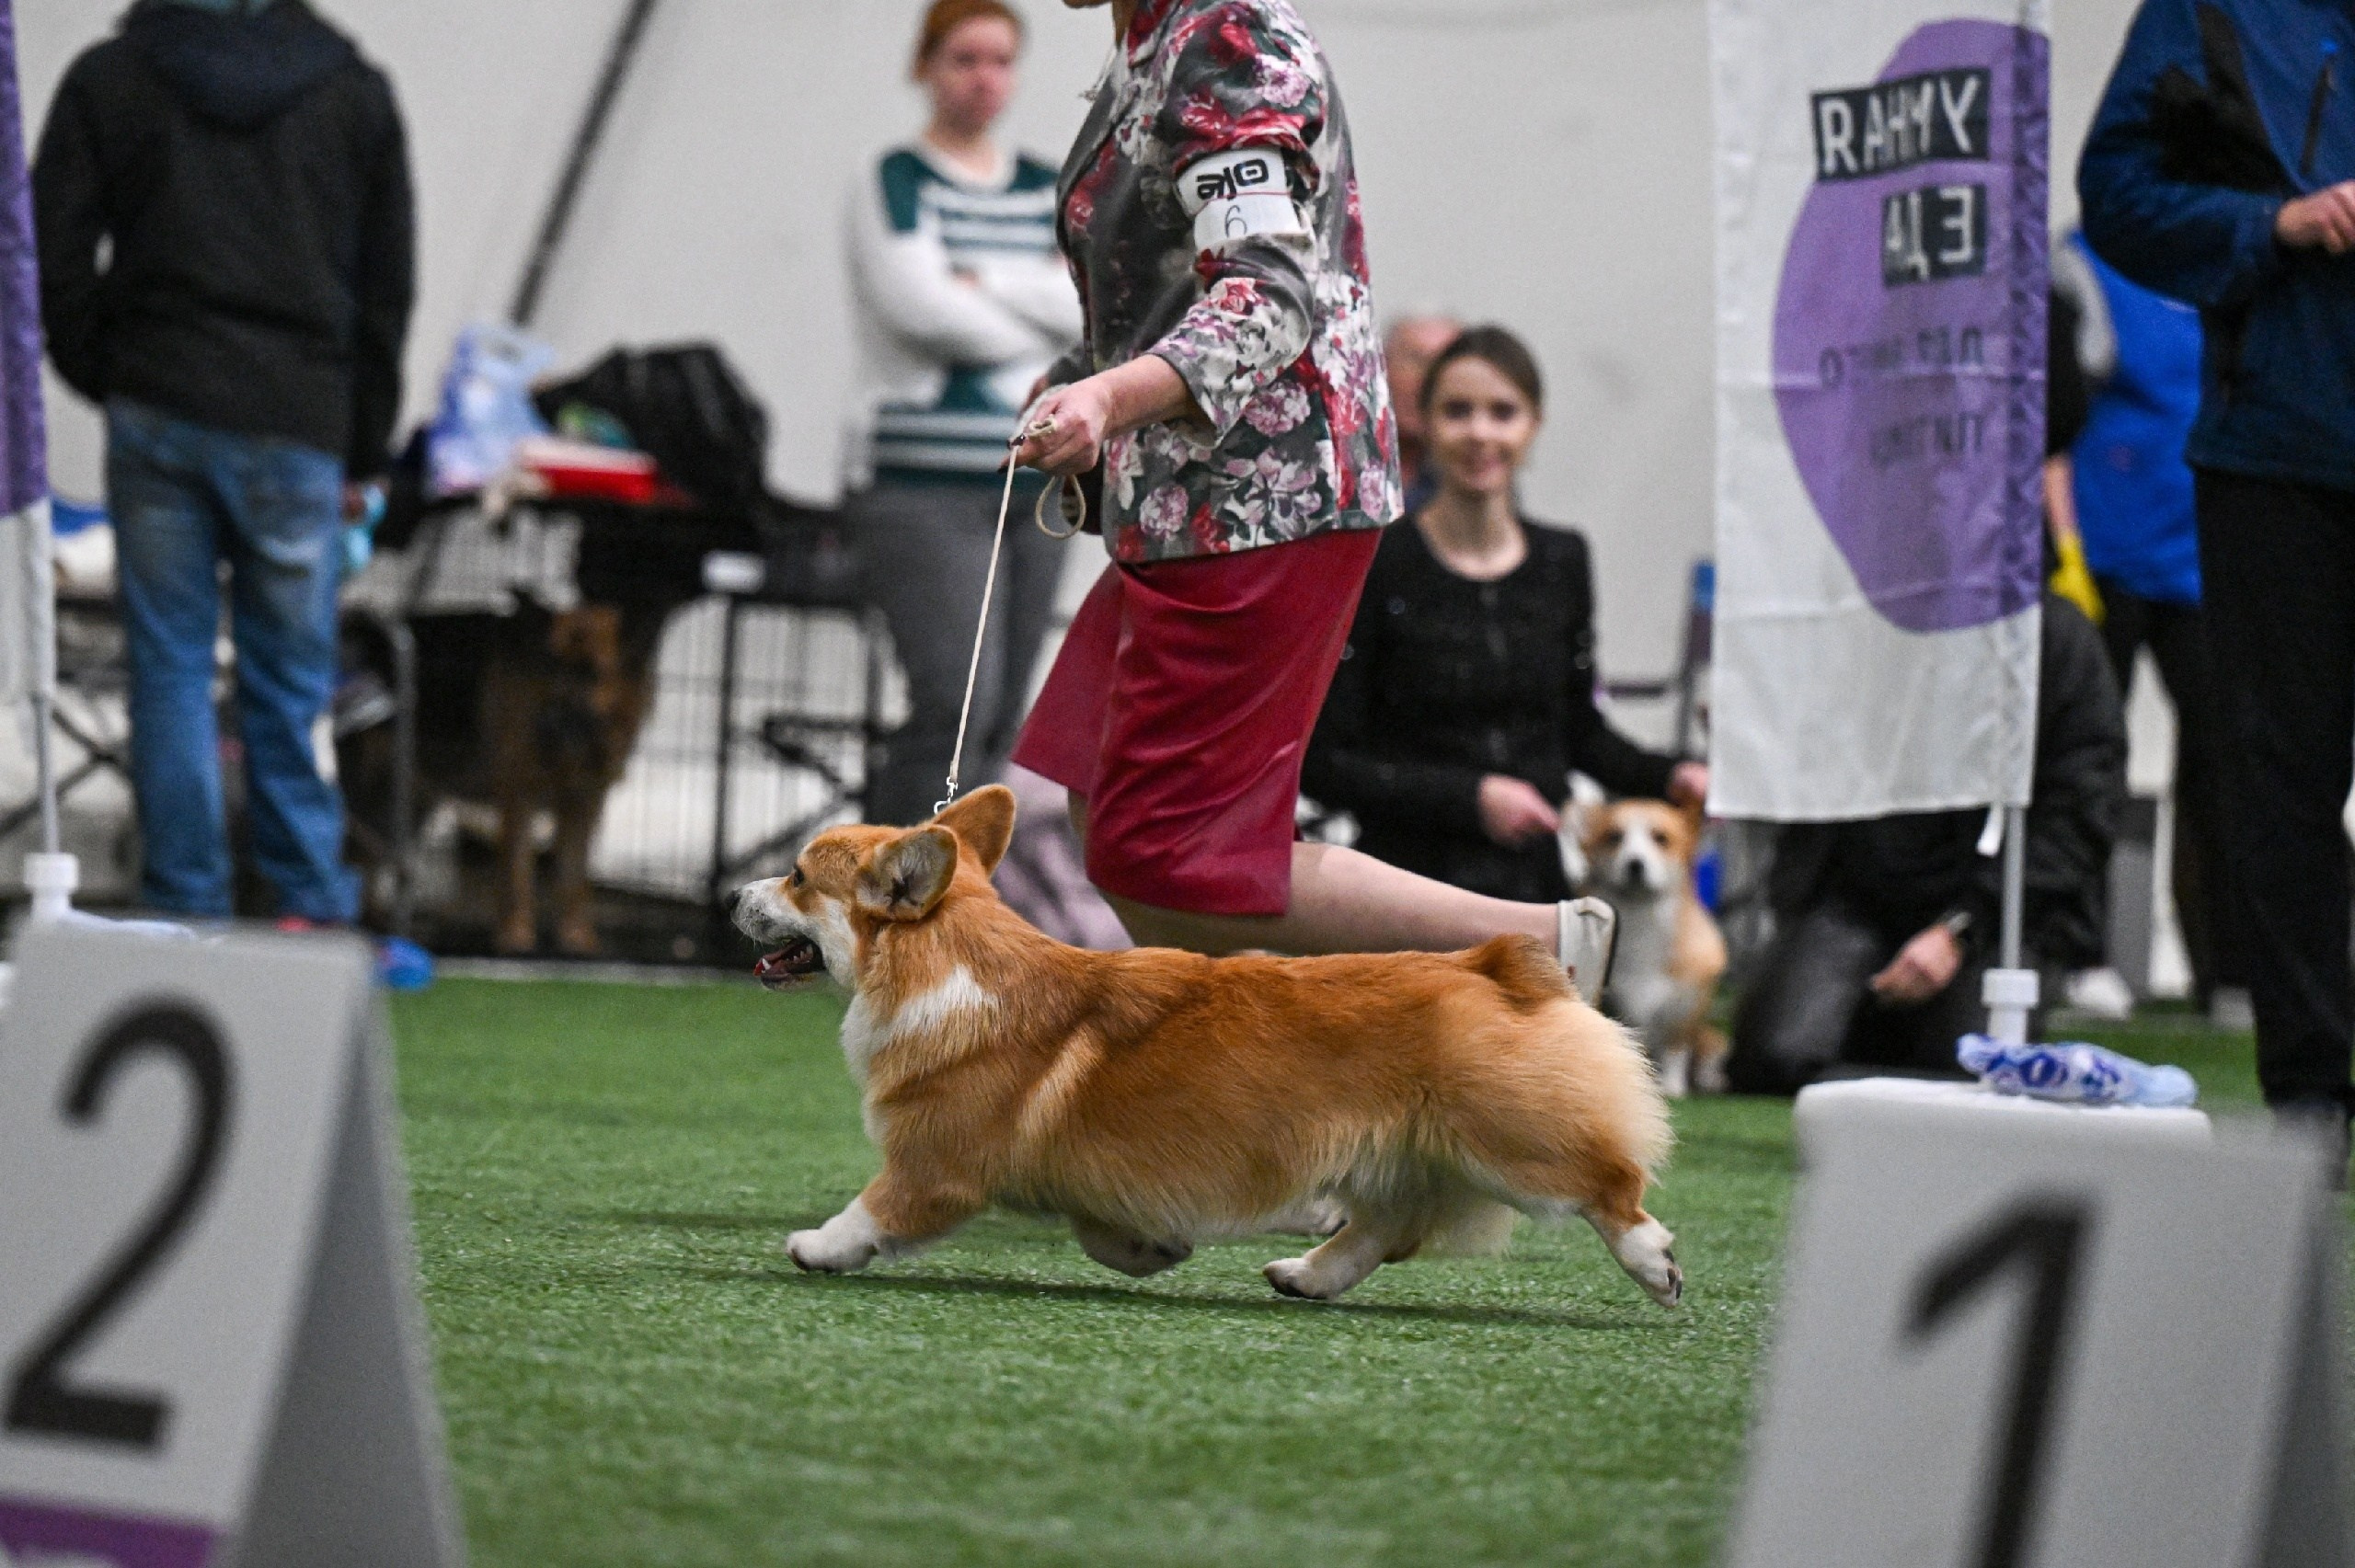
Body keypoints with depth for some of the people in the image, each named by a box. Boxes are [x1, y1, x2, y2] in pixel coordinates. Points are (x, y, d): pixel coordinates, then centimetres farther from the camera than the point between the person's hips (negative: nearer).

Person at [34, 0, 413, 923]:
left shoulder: (108, 78, 4)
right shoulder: (356, 91, 6)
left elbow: (55, 260, 3)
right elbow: (387, 289, 9)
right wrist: (360, 456, 15)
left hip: (156, 415, 0)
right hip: (297, 430, 0)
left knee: (170, 670, 5)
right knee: (290, 682, 6)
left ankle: (187, 909, 5)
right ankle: (315, 909, 8)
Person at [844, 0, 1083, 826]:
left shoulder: (1048, 192, 15)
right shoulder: (897, 183, 0)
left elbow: (1092, 307, -1)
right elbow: (918, 306, -14)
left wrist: (978, 283, -12)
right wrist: (1035, 335, -1)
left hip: (1034, 481, 6)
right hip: (923, 483, -6)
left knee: (999, 725, 5)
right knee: (956, 705, -18)